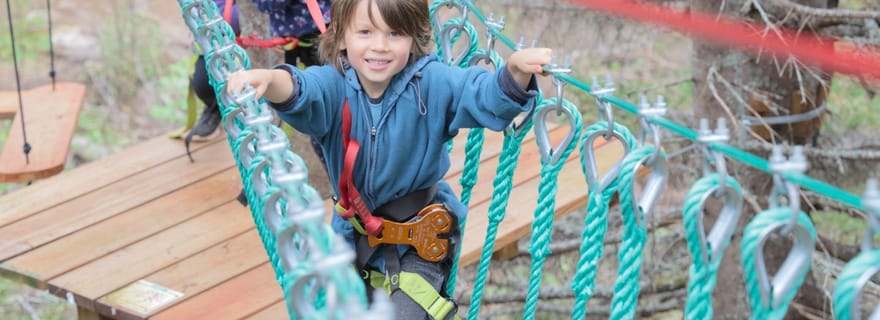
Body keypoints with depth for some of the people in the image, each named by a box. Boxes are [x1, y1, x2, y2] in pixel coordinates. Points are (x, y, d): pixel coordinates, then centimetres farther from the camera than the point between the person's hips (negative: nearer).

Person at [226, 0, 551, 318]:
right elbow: (302, 91, -39)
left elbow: (487, 96, -30)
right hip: (354, 236, 3)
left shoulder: (432, 83, -19)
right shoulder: (334, 85, -18)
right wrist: (271, 80, -63)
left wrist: (516, 70, -52)